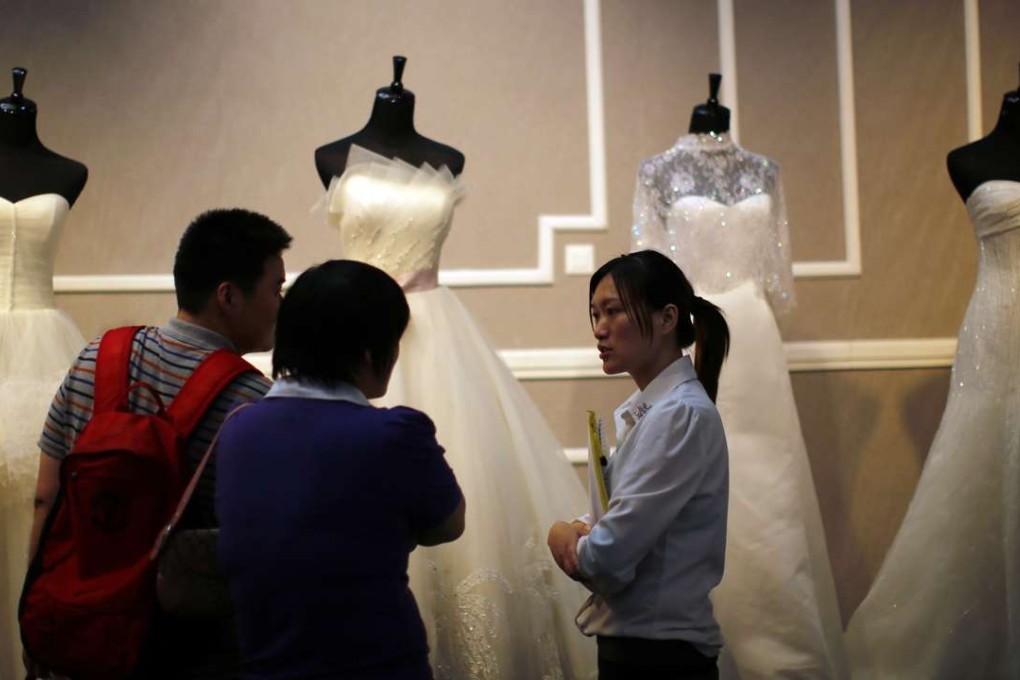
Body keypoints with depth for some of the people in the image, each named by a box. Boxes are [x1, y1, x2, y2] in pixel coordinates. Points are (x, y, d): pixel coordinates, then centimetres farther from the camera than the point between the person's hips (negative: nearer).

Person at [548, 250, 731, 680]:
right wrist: (580, 532, -9)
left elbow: (609, 556, -23)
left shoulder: (683, 415, -18)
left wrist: (563, 535, -3)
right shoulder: (642, 411, 9)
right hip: (633, 644, 8)